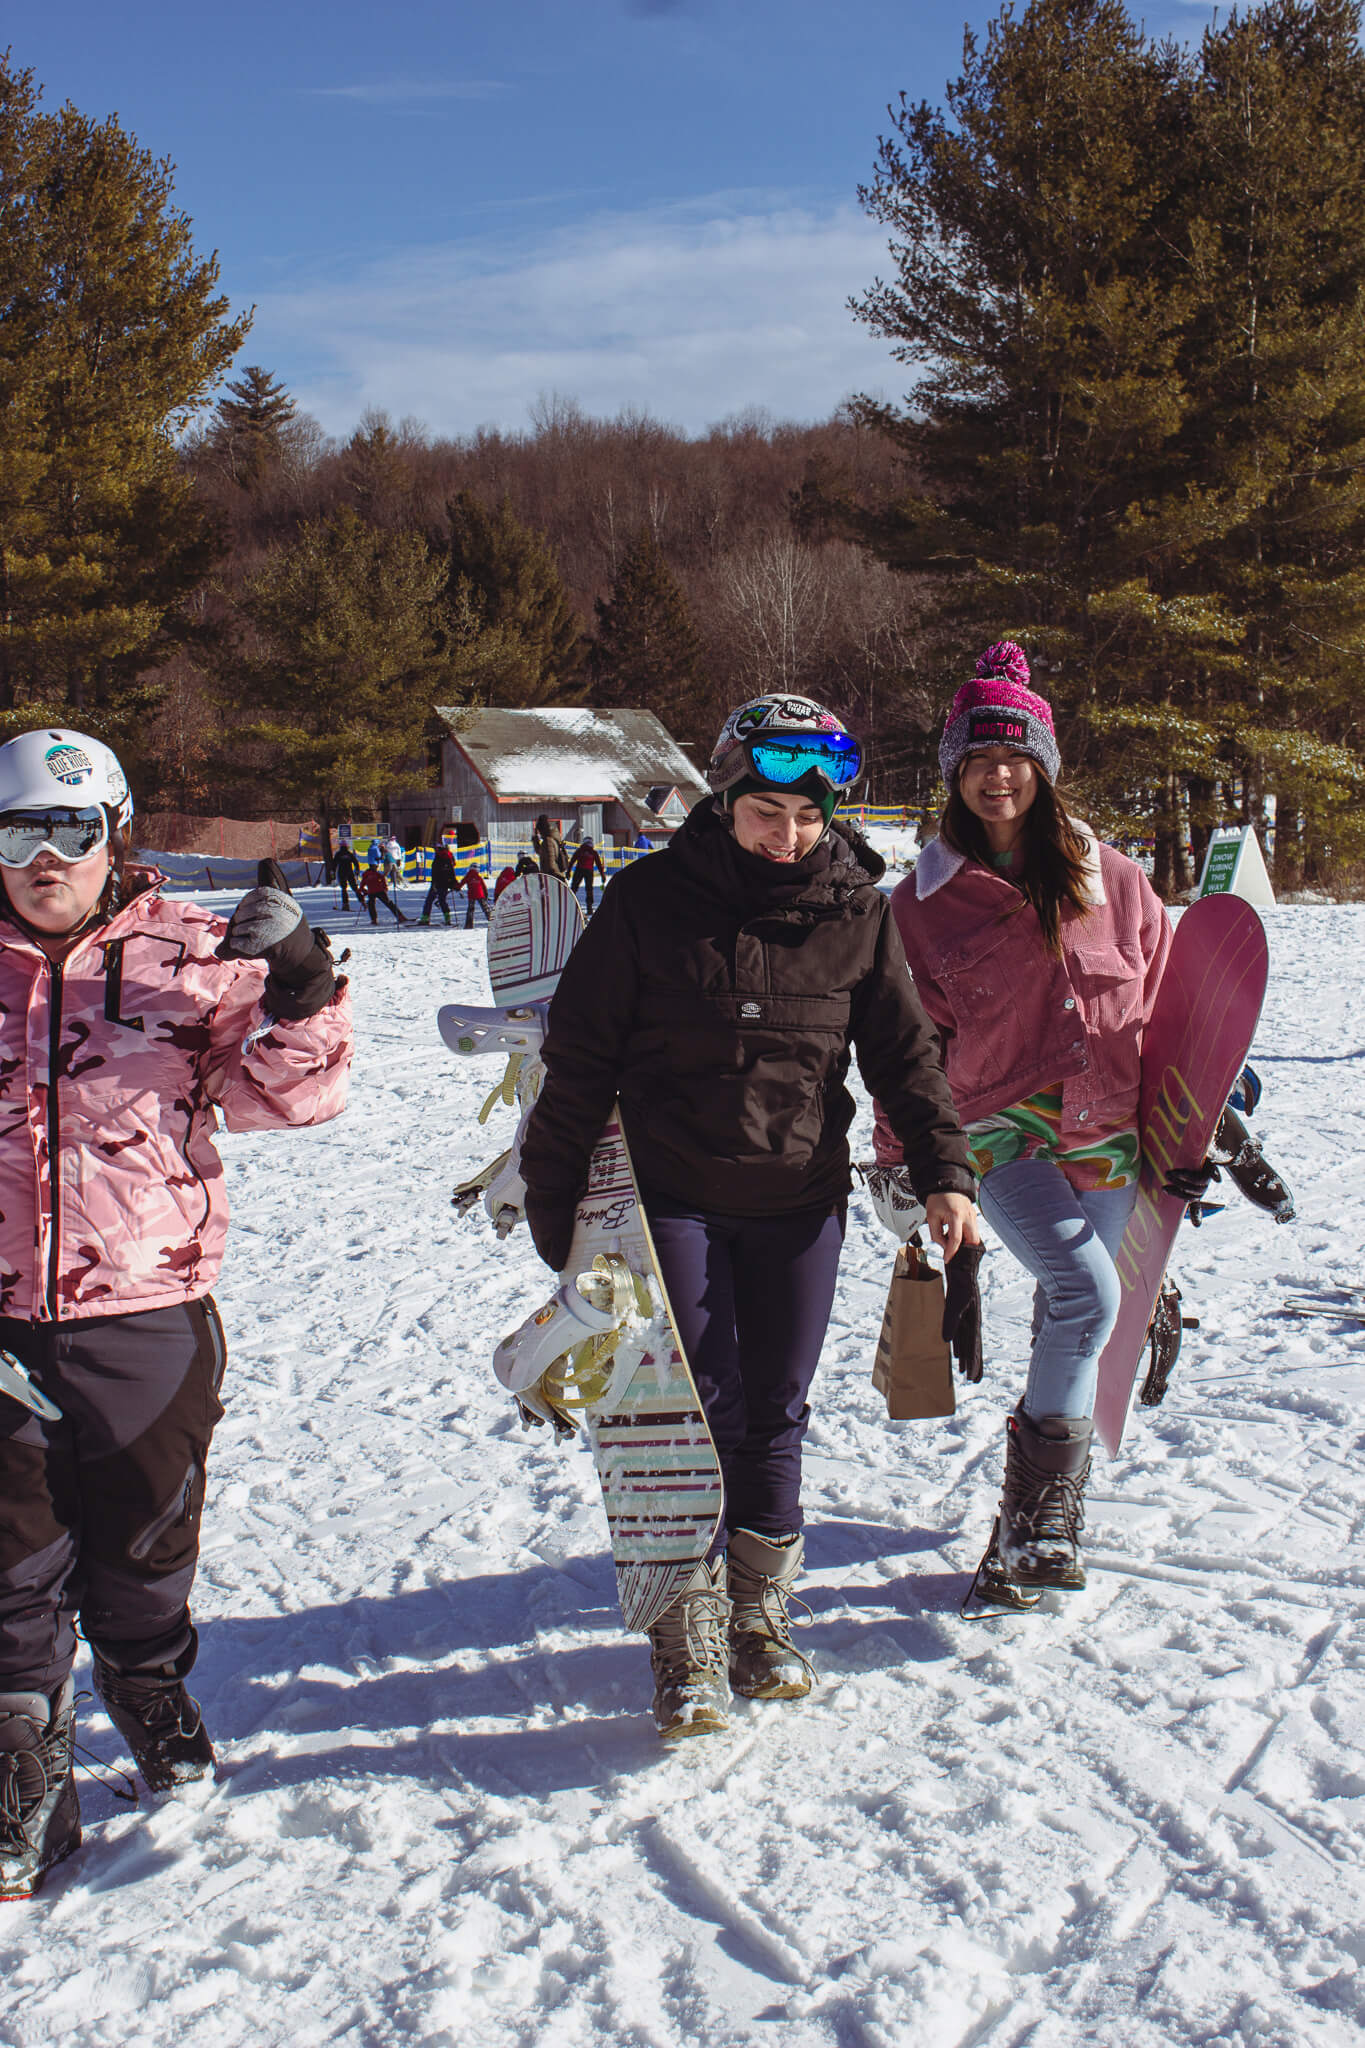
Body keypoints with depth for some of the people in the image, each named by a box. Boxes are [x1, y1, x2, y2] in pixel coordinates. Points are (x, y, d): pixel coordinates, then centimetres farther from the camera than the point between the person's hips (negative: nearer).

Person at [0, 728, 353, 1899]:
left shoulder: (190, 954, -2)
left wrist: (296, 982, -20)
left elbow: (285, 1092, -6)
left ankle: (148, 1684, 44)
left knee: (147, 1532, 17)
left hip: (149, 1308, 0)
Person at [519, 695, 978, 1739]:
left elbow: (905, 1049, 8)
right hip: (673, 1193, -2)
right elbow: (580, 1056, 0)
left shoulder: (857, 910, 1)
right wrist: (553, 1198, 1)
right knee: (699, 1410, -5)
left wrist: (945, 1171, -3)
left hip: (800, 1201, 2)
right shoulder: (651, 900, -6)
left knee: (774, 1418, 10)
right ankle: (690, 1645, 8)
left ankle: (761, 1617, 27)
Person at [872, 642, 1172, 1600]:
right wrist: (899, 1160, 4)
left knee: (1069, 1326, 6)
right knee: (1085, 1293, -22)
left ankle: (1036, 1518, 21)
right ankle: (1042, 1510, -6)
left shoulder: (1111, 879, 6)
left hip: (1105, 1134, 3)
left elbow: (1168, 999, 11)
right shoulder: (926, 901, 2)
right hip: (998, 1133, -3)